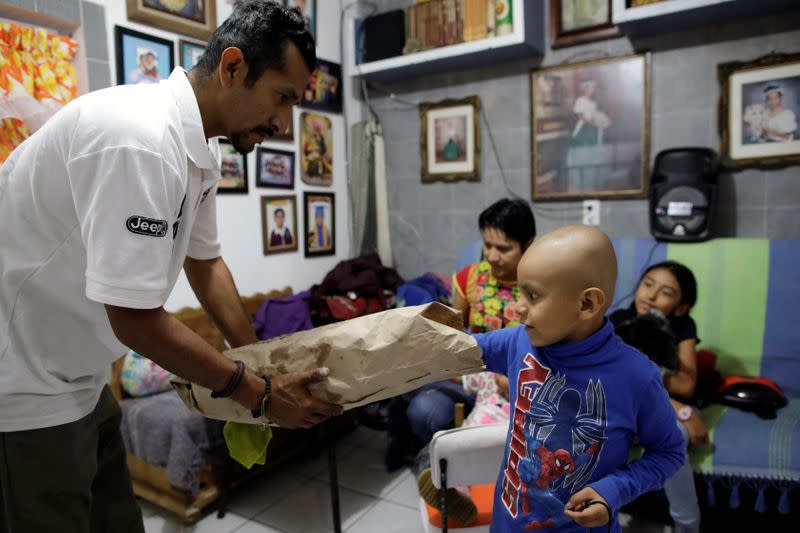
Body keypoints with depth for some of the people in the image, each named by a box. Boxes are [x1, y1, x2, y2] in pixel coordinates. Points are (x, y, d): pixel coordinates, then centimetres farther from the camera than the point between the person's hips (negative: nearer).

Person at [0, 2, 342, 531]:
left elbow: (204, 260, 9)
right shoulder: (140, 140, -29)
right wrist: (258, 394, -18)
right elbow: (134, 319, -28)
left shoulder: (200, 147, -1)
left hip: (79, 377, 8)